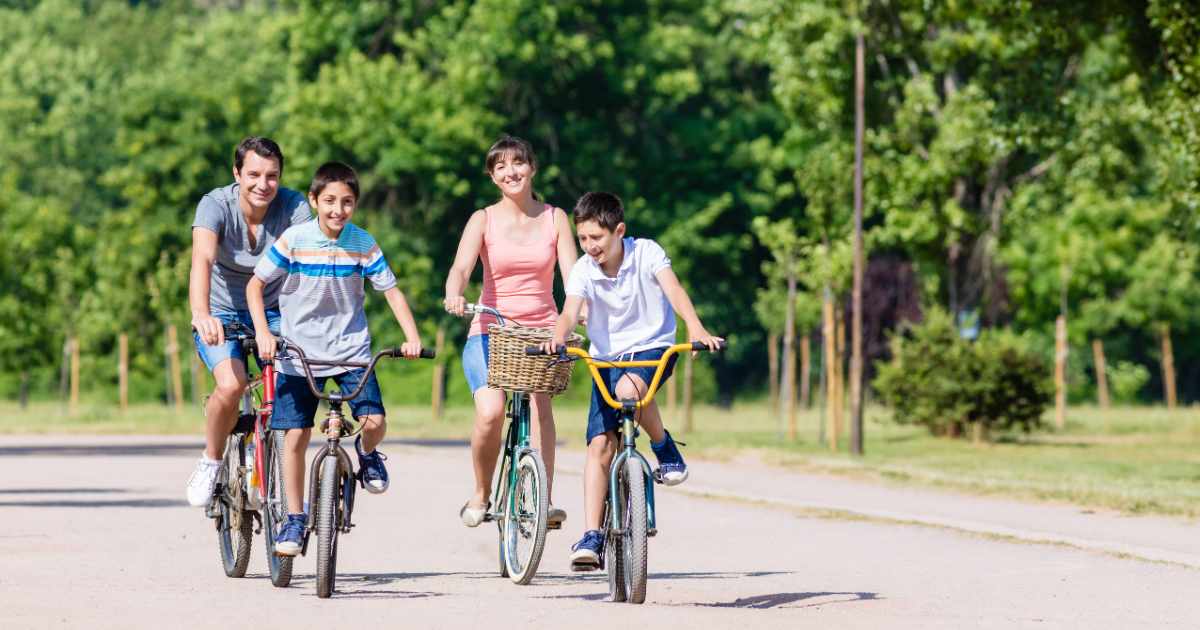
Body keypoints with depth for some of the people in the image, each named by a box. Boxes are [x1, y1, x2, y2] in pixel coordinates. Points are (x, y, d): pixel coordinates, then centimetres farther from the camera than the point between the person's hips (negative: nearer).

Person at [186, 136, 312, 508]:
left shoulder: (294, 207, -17)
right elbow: (202, 259, -38)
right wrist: (201, 315, -56)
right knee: (231, 385, -28)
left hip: (273, 313, 2)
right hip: (222, 314, -2)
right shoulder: (216, 205, -21)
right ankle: (211, 463, 0)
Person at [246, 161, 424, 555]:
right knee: (296, 436, -2)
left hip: (351, 349, 1)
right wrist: (263, 332, -17)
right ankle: (294, 519, 12)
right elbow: (256, 285, -4)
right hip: (300, 352, -1)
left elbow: (391, 290, -2)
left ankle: (367, 454, 20)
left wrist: (412, 337, -14)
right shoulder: (294, 240, -11)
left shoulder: (363, 244, -6)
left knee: (374, 421, -17)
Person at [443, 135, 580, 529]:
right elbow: (461, 267, -12)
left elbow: (572, 275, -2)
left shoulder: (554, 218, 7)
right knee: (491, 411, -24)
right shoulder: (484, 220, 3)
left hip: (542, 330, 1)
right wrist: (454, 295, -34)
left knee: (537, 396, -27)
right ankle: (480, 494, 0)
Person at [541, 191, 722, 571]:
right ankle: (591, 536, -9)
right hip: (607, 357, 3)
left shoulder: (646, 254, -15)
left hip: (653, 347, -2)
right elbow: (570, 312, -24)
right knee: (600, 444, -9)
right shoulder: (583, 271, -11)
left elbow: (673, 290, -29)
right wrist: (558, 338, -48)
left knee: (629, 388, -36)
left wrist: (696, 328, -47)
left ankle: (665, 448, -8)